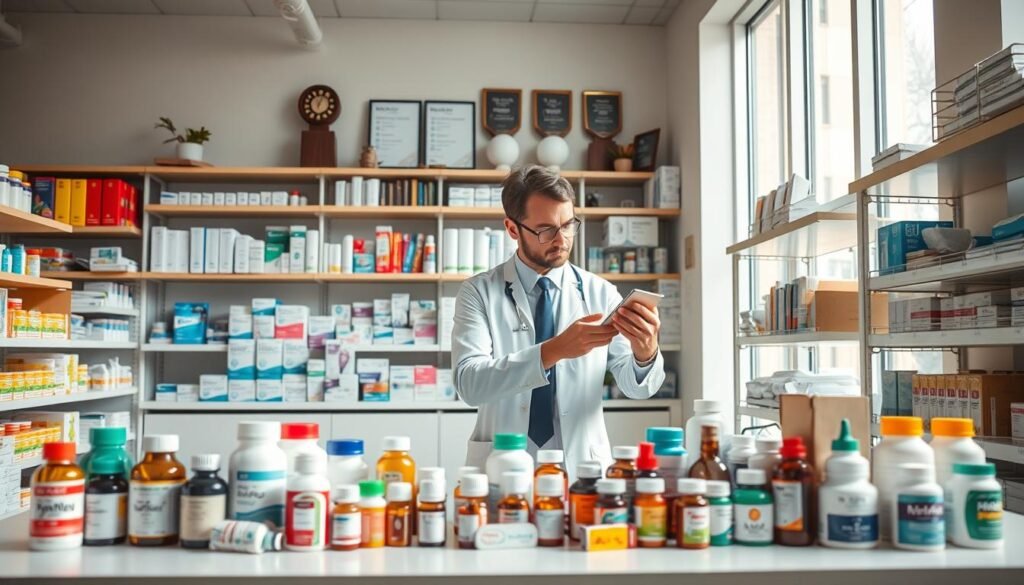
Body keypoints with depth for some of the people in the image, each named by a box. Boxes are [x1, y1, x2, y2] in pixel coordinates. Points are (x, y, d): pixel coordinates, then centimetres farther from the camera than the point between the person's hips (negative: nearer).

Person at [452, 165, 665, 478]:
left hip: (583, 468, 3)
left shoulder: (600, 293, 4)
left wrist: (645, 354, -21)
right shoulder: (479, 292, 0)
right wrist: (553, 350, -26)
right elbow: (469, 382, -14)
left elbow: (637, 386, 1)